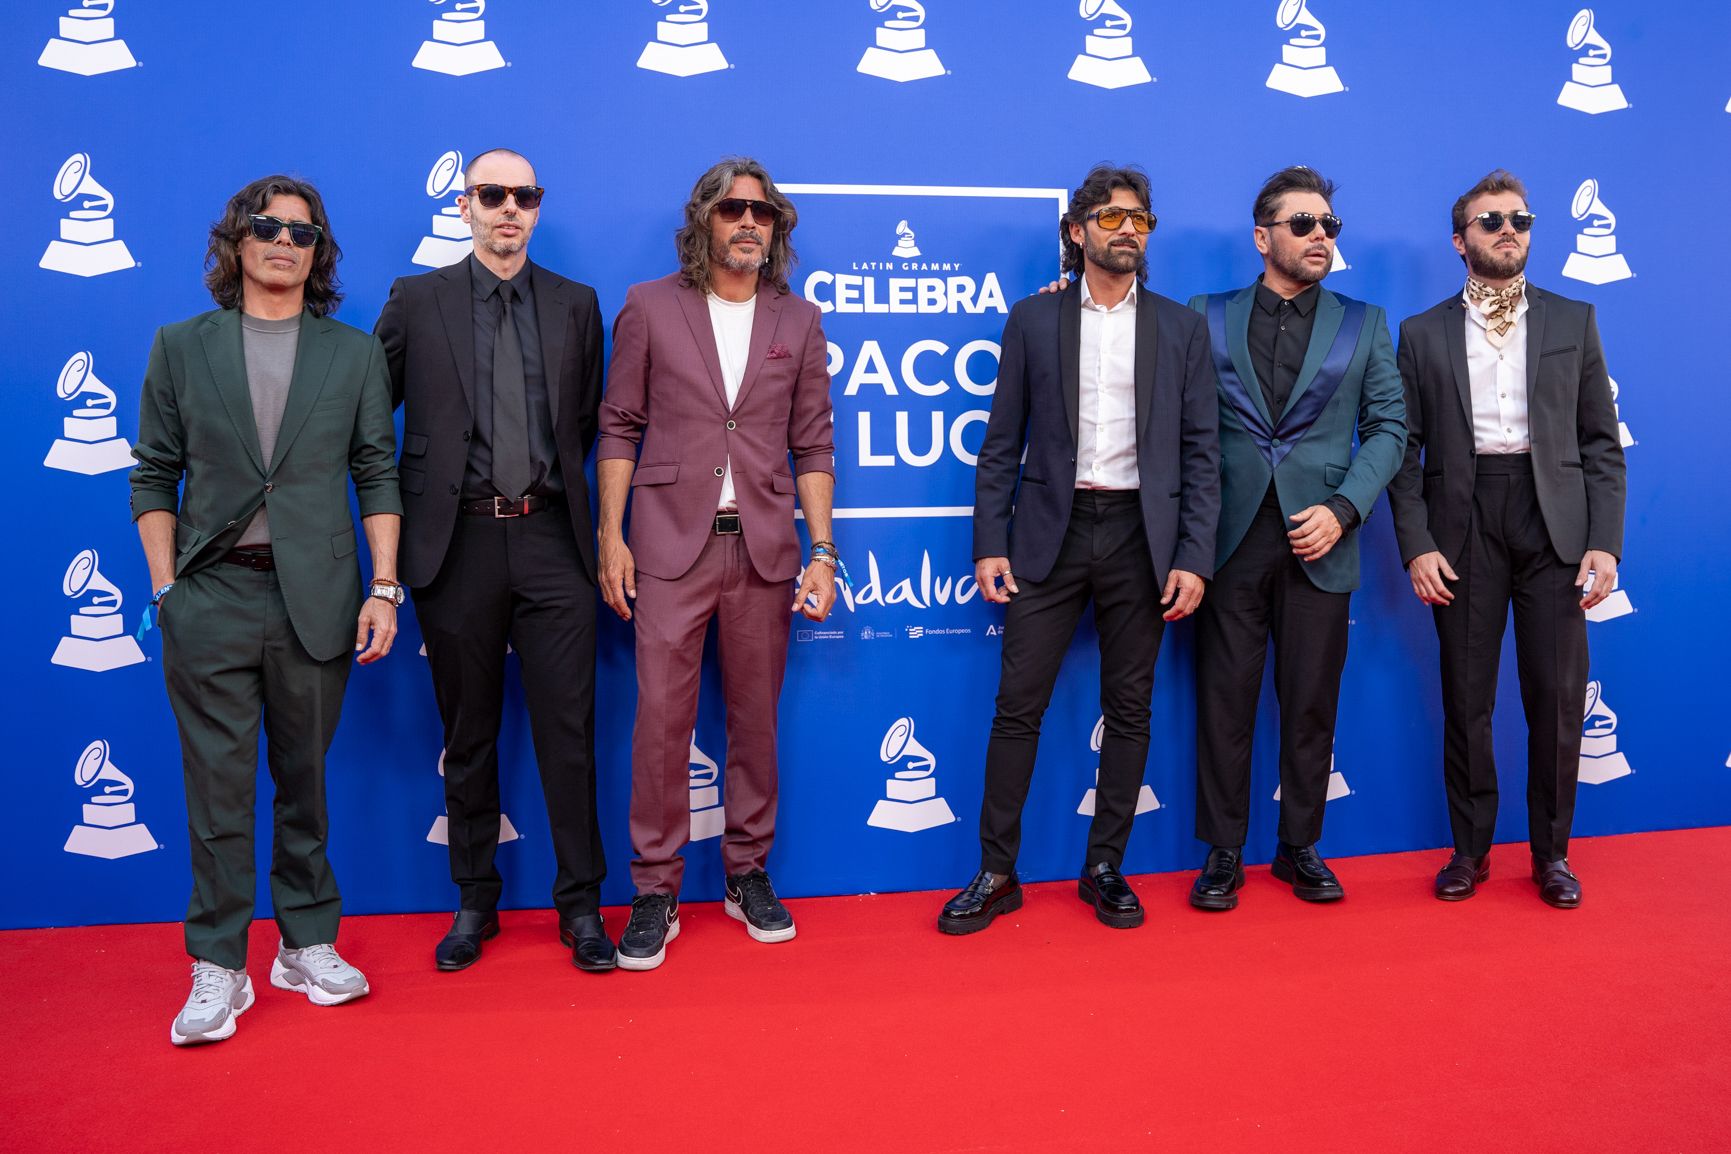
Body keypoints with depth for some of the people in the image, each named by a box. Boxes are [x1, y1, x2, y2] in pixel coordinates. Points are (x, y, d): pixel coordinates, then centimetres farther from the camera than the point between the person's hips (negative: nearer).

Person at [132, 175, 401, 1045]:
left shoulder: (353, 354, 9)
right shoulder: (181, 347, 8)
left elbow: (377, 477, 6)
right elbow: (154, 476, 7)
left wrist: (383, 589, -1)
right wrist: (164, 587, -2)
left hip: (316, 596, 1)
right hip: (212, 595, 0)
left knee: (303, 778, 9)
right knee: (218, 785, 1)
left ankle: (307, 943, 22)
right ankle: (218, 968, 11)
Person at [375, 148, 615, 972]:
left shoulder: (576, 305, 10)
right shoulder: (416, 301, 5)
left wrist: (556, 487, 7)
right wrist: (405, 521, 3)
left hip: (550, 538, 1)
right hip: (458, 541, 0)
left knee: (568, 733, 1)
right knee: (468, 736, 9)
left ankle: (581, 904, 12)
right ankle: (475, 901, 22)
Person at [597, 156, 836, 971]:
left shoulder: (797, 322, 9)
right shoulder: (650, 307, 4)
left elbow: (813, 446, 8)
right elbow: (619, 428, 5)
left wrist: (822, 551, 2)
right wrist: (610, 536, -2)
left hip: (763, 546, 2)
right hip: (672, 543, -2)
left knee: (756, 719, 8)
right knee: (661, 719, -3)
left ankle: (748, 874, 22)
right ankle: (655, 893, 9)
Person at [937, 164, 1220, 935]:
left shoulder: (1181, 328, 7)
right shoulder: (1032, 320, 6)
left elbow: (1201, 450, 4)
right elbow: (1002, 444, 5)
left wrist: (1194, 556, -4)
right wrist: (990, 543, -2)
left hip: (1139, 535, 1)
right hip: (1052, 532, -1)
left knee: (1128, 710, 6)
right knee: (1018, 705, 0)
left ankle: (1105, 868, 20)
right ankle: (996, 874, 10)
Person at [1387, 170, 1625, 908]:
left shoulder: (1573, 320, 10)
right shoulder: (1423, 333, 8)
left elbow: (1602, 441, 7)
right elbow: (1405, 449, 4)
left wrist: (1605, 542, -3)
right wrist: (1416, 545, -6)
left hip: (1553, 521, 1)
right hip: (1464, 526, 0)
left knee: (1557, 695, 1)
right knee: (1466, 698, 4)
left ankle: (1551, 853, 18)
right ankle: (1470, 850, 19)